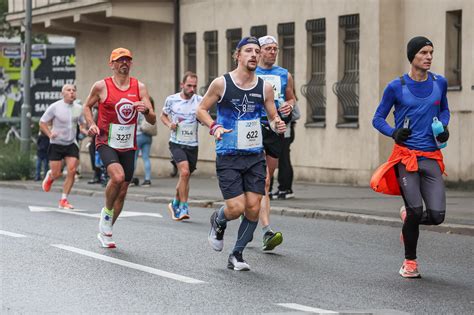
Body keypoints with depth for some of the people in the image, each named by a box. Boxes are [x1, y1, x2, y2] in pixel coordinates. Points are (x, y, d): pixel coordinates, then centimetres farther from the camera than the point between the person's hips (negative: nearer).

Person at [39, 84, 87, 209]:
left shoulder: (78, 108, 2)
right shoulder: (55, 107, -9)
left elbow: (82, 124, 19)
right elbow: (42, 123, -2)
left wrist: (84, 130, -5)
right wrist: (50, 134, -19)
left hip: (72, 144, 3)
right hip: (56, 144, -3)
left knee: (72, 171, -12)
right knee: (56, 173, -3)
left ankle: (63, 200, -1)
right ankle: (49, 176, 37)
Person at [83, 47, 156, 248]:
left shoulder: (139, 87, 3)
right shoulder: (101, 86, -5)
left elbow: (152, 120, 2)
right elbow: (87, 106, 12)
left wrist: (146, 110, -21)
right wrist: (91, 124, -6)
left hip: (128, 146, 4)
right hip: (106, 142, -4)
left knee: (122, 192, 8)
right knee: (118, 176, -30)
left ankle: (105, 232, 26)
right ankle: (107, 211, -2)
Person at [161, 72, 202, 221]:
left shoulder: (200, 101, -2)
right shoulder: (171, 99, -3)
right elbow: (163, 115, 14)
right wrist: (169, 124, -6)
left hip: (192, 145, 3)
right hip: (176, 143, -3)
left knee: (185, 176, 12)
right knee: (184, 171, -22)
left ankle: (175, 204, 35)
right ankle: (184, 208, -15)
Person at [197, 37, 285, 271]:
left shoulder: (264, 87, 3)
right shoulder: (221, 83, -6)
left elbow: (272, 116, 12)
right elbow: (201, 109, 3)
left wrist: (277, 125, -11)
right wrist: (214, 126, -15)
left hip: (255, 156, 3)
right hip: (228, 156, -3)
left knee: (253, 209, -3)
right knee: (236, 208, -11)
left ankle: (236, 255, 16)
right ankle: (218, 221, 26)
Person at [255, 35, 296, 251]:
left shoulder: (284, 75, 13)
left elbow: (291, 98, 23)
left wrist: (289, 106, 1)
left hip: (276, 131, 5)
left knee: (265, 182, 11)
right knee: (263, 180, -17)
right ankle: (267, 231, -25)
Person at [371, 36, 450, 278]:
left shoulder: (439, 83, 7)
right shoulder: (396, 87, -1)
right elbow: (378, 119, 6)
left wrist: (444, 127, 3)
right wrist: (393, 133, -13)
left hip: (431, 158, 3)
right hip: (406, 156, -3)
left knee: (437, 215, -8)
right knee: (416, 211, -11)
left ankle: (408, 216, 28)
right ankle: (410, 261, 12)